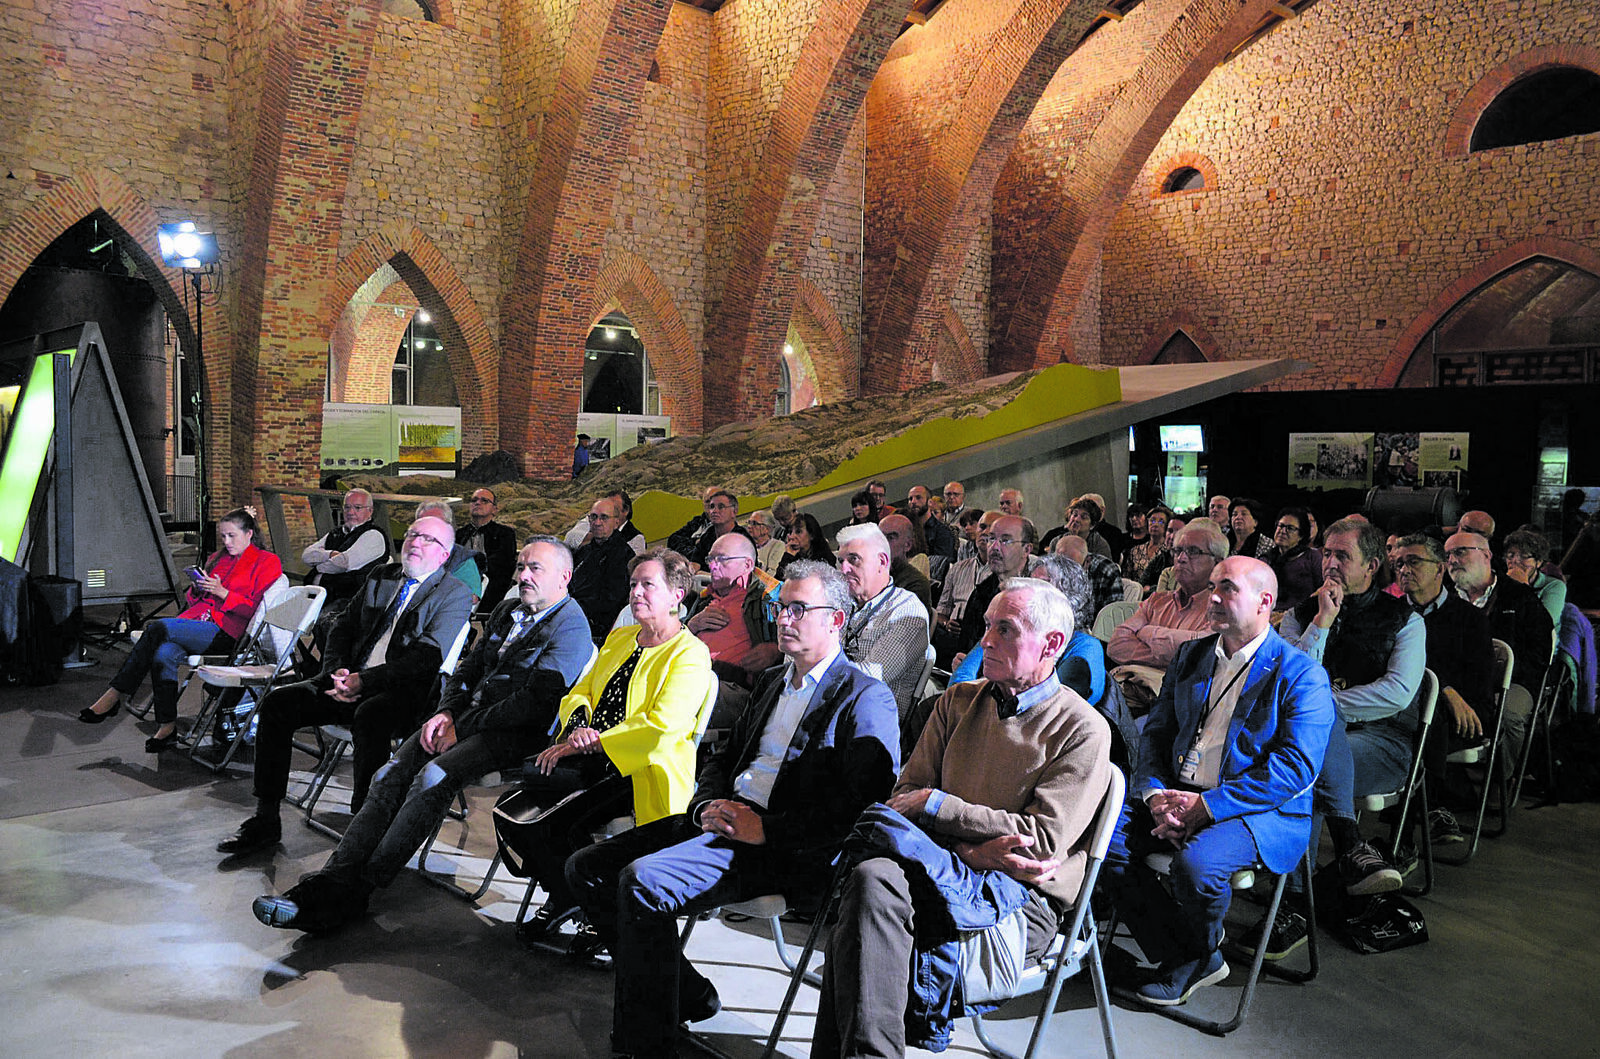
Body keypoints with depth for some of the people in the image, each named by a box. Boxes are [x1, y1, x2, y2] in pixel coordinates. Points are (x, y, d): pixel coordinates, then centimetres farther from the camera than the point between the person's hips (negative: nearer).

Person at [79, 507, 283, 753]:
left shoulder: (267, 562, 6)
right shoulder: (217, 558, 27)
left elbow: (256, 610, -4)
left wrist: (222, 592, -12)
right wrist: (197, 588, 7)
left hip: (224, 633, -6)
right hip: (195, 623, 6)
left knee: (158, 627, -27)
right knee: (164, 655, -29)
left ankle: (115, 696, -20)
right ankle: (167, 728, -27)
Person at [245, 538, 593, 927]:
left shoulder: (571, 628, -8)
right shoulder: (506, 611, 19)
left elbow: (535, 702, -17)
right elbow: (468, 666, 21)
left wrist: (464, 727, -14)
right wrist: (447, 712, 2)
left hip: (513, 733, -8)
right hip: (467, 717, 8)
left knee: (433, 776, -28)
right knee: (391, 775, -12)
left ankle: (360, 887, -23)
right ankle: (335, 878, -19)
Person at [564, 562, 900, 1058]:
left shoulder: (868, 699, -5)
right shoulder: (772, 681, 21)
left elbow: (859, 806, -16)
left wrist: (765, 830, -19)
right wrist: (708, 805, 1)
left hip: (780, 848, -9)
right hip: (722, 819, 9)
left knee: (642, 881, -28)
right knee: (586, 868, 1)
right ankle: (688, 995, 10)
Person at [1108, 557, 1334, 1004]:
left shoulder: (1302, 675, -7)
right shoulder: (1190, 655, 13)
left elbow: (1297, 767, -17)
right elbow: (1155, 732, 13)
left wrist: (1206, 805, -22)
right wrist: (1155, 793, -7)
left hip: (1264, 813, -6)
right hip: (1176, 797, 6)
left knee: (1195, 863, -33)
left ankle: (1201, 952, 2)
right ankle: (1184, 957, -3)